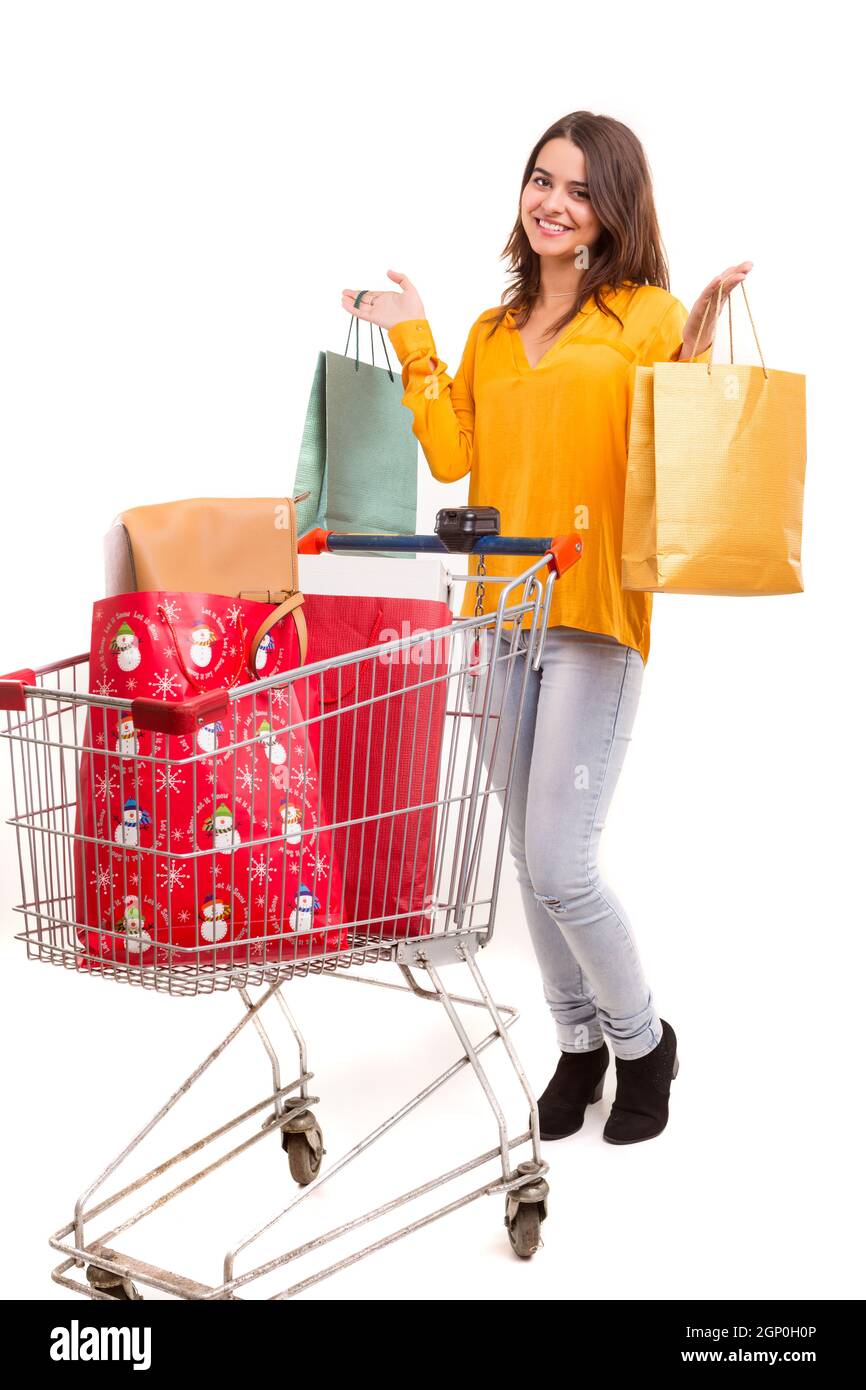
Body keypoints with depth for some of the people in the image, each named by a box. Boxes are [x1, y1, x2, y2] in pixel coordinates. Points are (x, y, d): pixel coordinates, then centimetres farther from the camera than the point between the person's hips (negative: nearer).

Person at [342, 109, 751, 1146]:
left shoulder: (648, 315, 1)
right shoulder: (492, 333, 17)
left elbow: (675, 462, -5)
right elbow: (453, 458, 5)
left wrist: (696, 352, -15)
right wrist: (412, 343, 8)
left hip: (596, 609, -6)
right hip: (503, 610, 6)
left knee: (560, 864, -9)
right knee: (528, 854, 12)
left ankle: (643, 1040, 19)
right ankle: (579, 1042, 32)